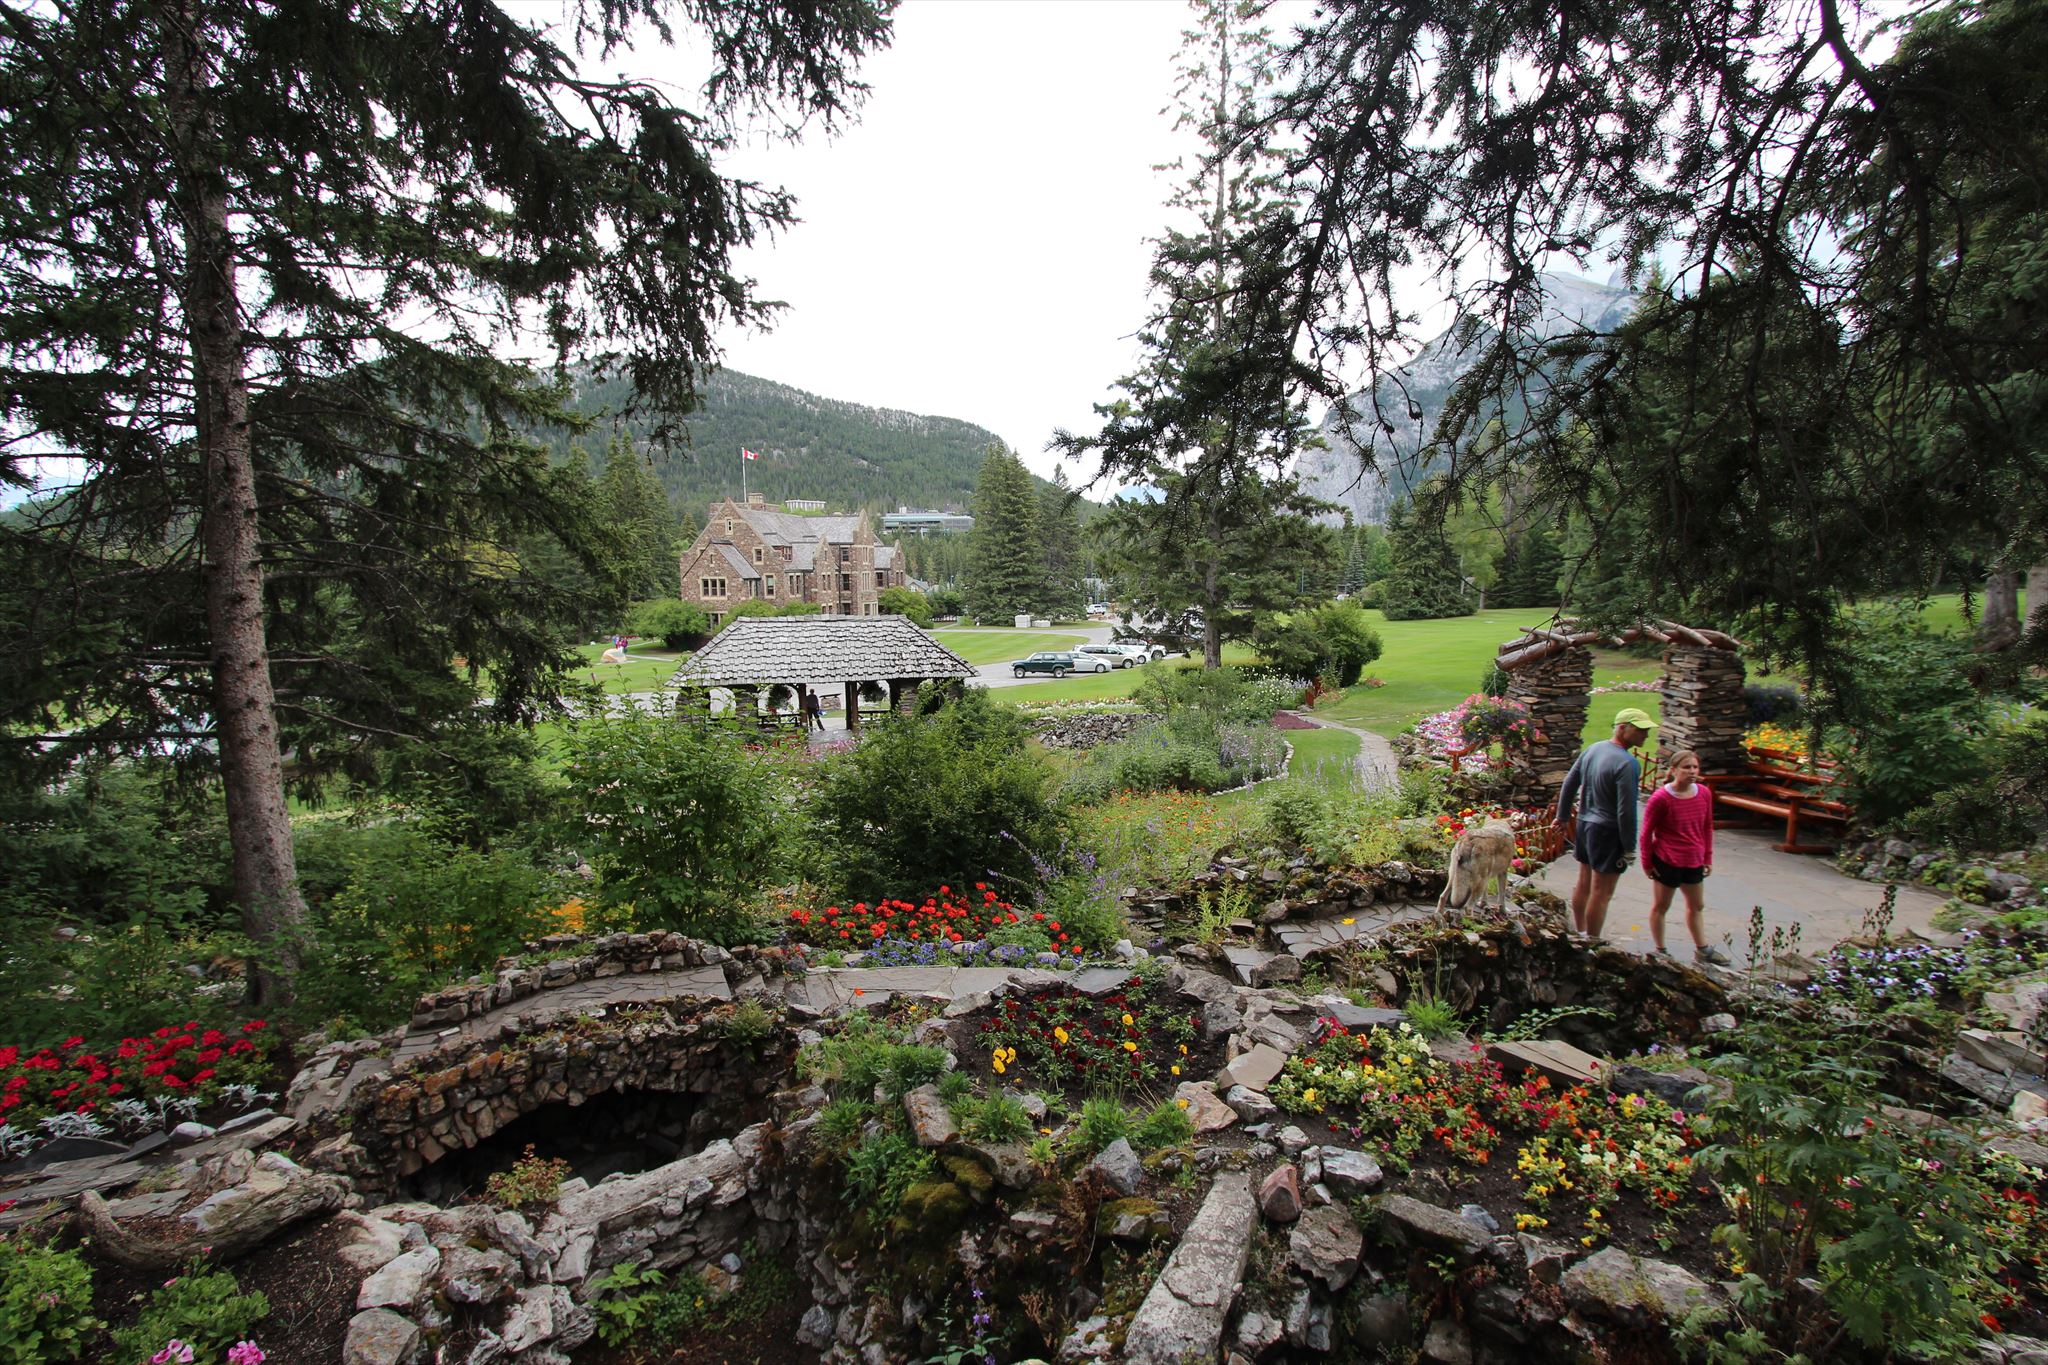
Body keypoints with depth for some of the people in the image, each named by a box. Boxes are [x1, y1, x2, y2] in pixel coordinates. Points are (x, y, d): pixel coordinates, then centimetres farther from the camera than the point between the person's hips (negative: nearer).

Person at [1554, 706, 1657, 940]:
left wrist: (1562, 817, 23)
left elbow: (1568, 784, 12)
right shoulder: (1627, 763, -21)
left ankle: (1578, 933, 31)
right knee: (1601, 893, 1)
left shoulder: (1592, 748, 4)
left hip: (1584, 824, 8)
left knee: (1583, 883, 19)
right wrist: (1629, 847, -11)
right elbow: (1626, 810, -20)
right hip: (1608, 832, -8)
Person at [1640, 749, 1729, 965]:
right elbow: (1647, 832, -11)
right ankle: (1661, 951, 23)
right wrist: (1647, 863, -7)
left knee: (1696, 906, 21)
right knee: (1660, 906, 10)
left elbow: (1707, 827, 8)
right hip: (1667, 862, -6)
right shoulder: (1660, 798, -20)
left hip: (1694, 862, 6)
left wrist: (1707, 858, 9)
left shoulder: (1704, 793, -4)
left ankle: (1702, 950, 37)